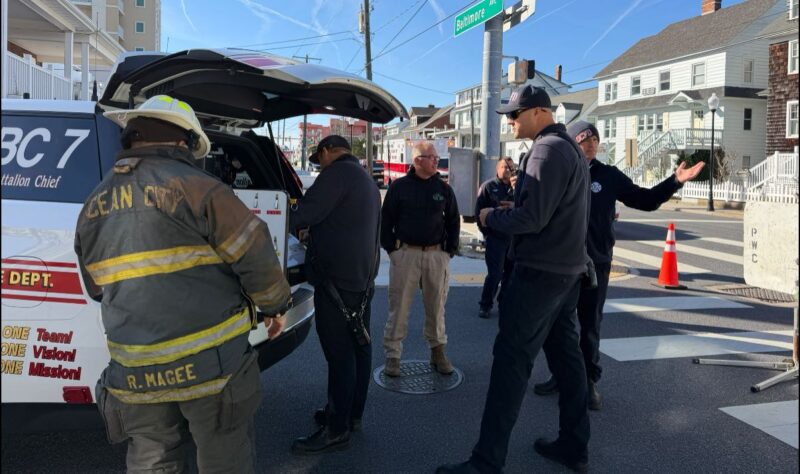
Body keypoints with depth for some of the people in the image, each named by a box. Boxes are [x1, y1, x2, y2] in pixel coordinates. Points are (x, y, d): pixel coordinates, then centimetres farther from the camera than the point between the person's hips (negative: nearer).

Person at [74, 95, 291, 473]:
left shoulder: (93, 207, 9)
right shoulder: (193, 186, -11)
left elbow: (97, 289, 19)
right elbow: (256, 256, -10)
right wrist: (275, 306, 7)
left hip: (135, 374, 6)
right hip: (211, 364, -5)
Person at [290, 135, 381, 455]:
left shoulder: (337, 173, -11)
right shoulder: (366, 179, 20)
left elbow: (305, 214, -17)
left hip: (338, 279, -10)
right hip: (362, 277, 10)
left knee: (340, 353, -5)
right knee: (358, 347, 14)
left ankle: (337, 430, 2)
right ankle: (352, 413, 26)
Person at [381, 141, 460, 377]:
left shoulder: (444, 189, 8)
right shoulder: (399, 186, 1)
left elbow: (453, 221, 13)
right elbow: (386, 220, 3)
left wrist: (450, 250, 6)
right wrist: (391, 249, -2)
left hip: (437, 255, 3)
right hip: (405, 253, -2)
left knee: (436, 307, 9)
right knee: (399, 307, 1)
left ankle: (438, 351, 23)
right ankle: (392, 355, 10)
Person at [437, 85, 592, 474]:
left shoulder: (547, 150, -15)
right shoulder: (571, 149, 16)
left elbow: (532, 219, -22)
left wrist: (491, 217, -6)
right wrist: (511, 209, 8)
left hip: (541, 271, -10)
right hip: (567, 269, 10)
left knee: (511, 360, -8)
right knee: (565, 353, 13)